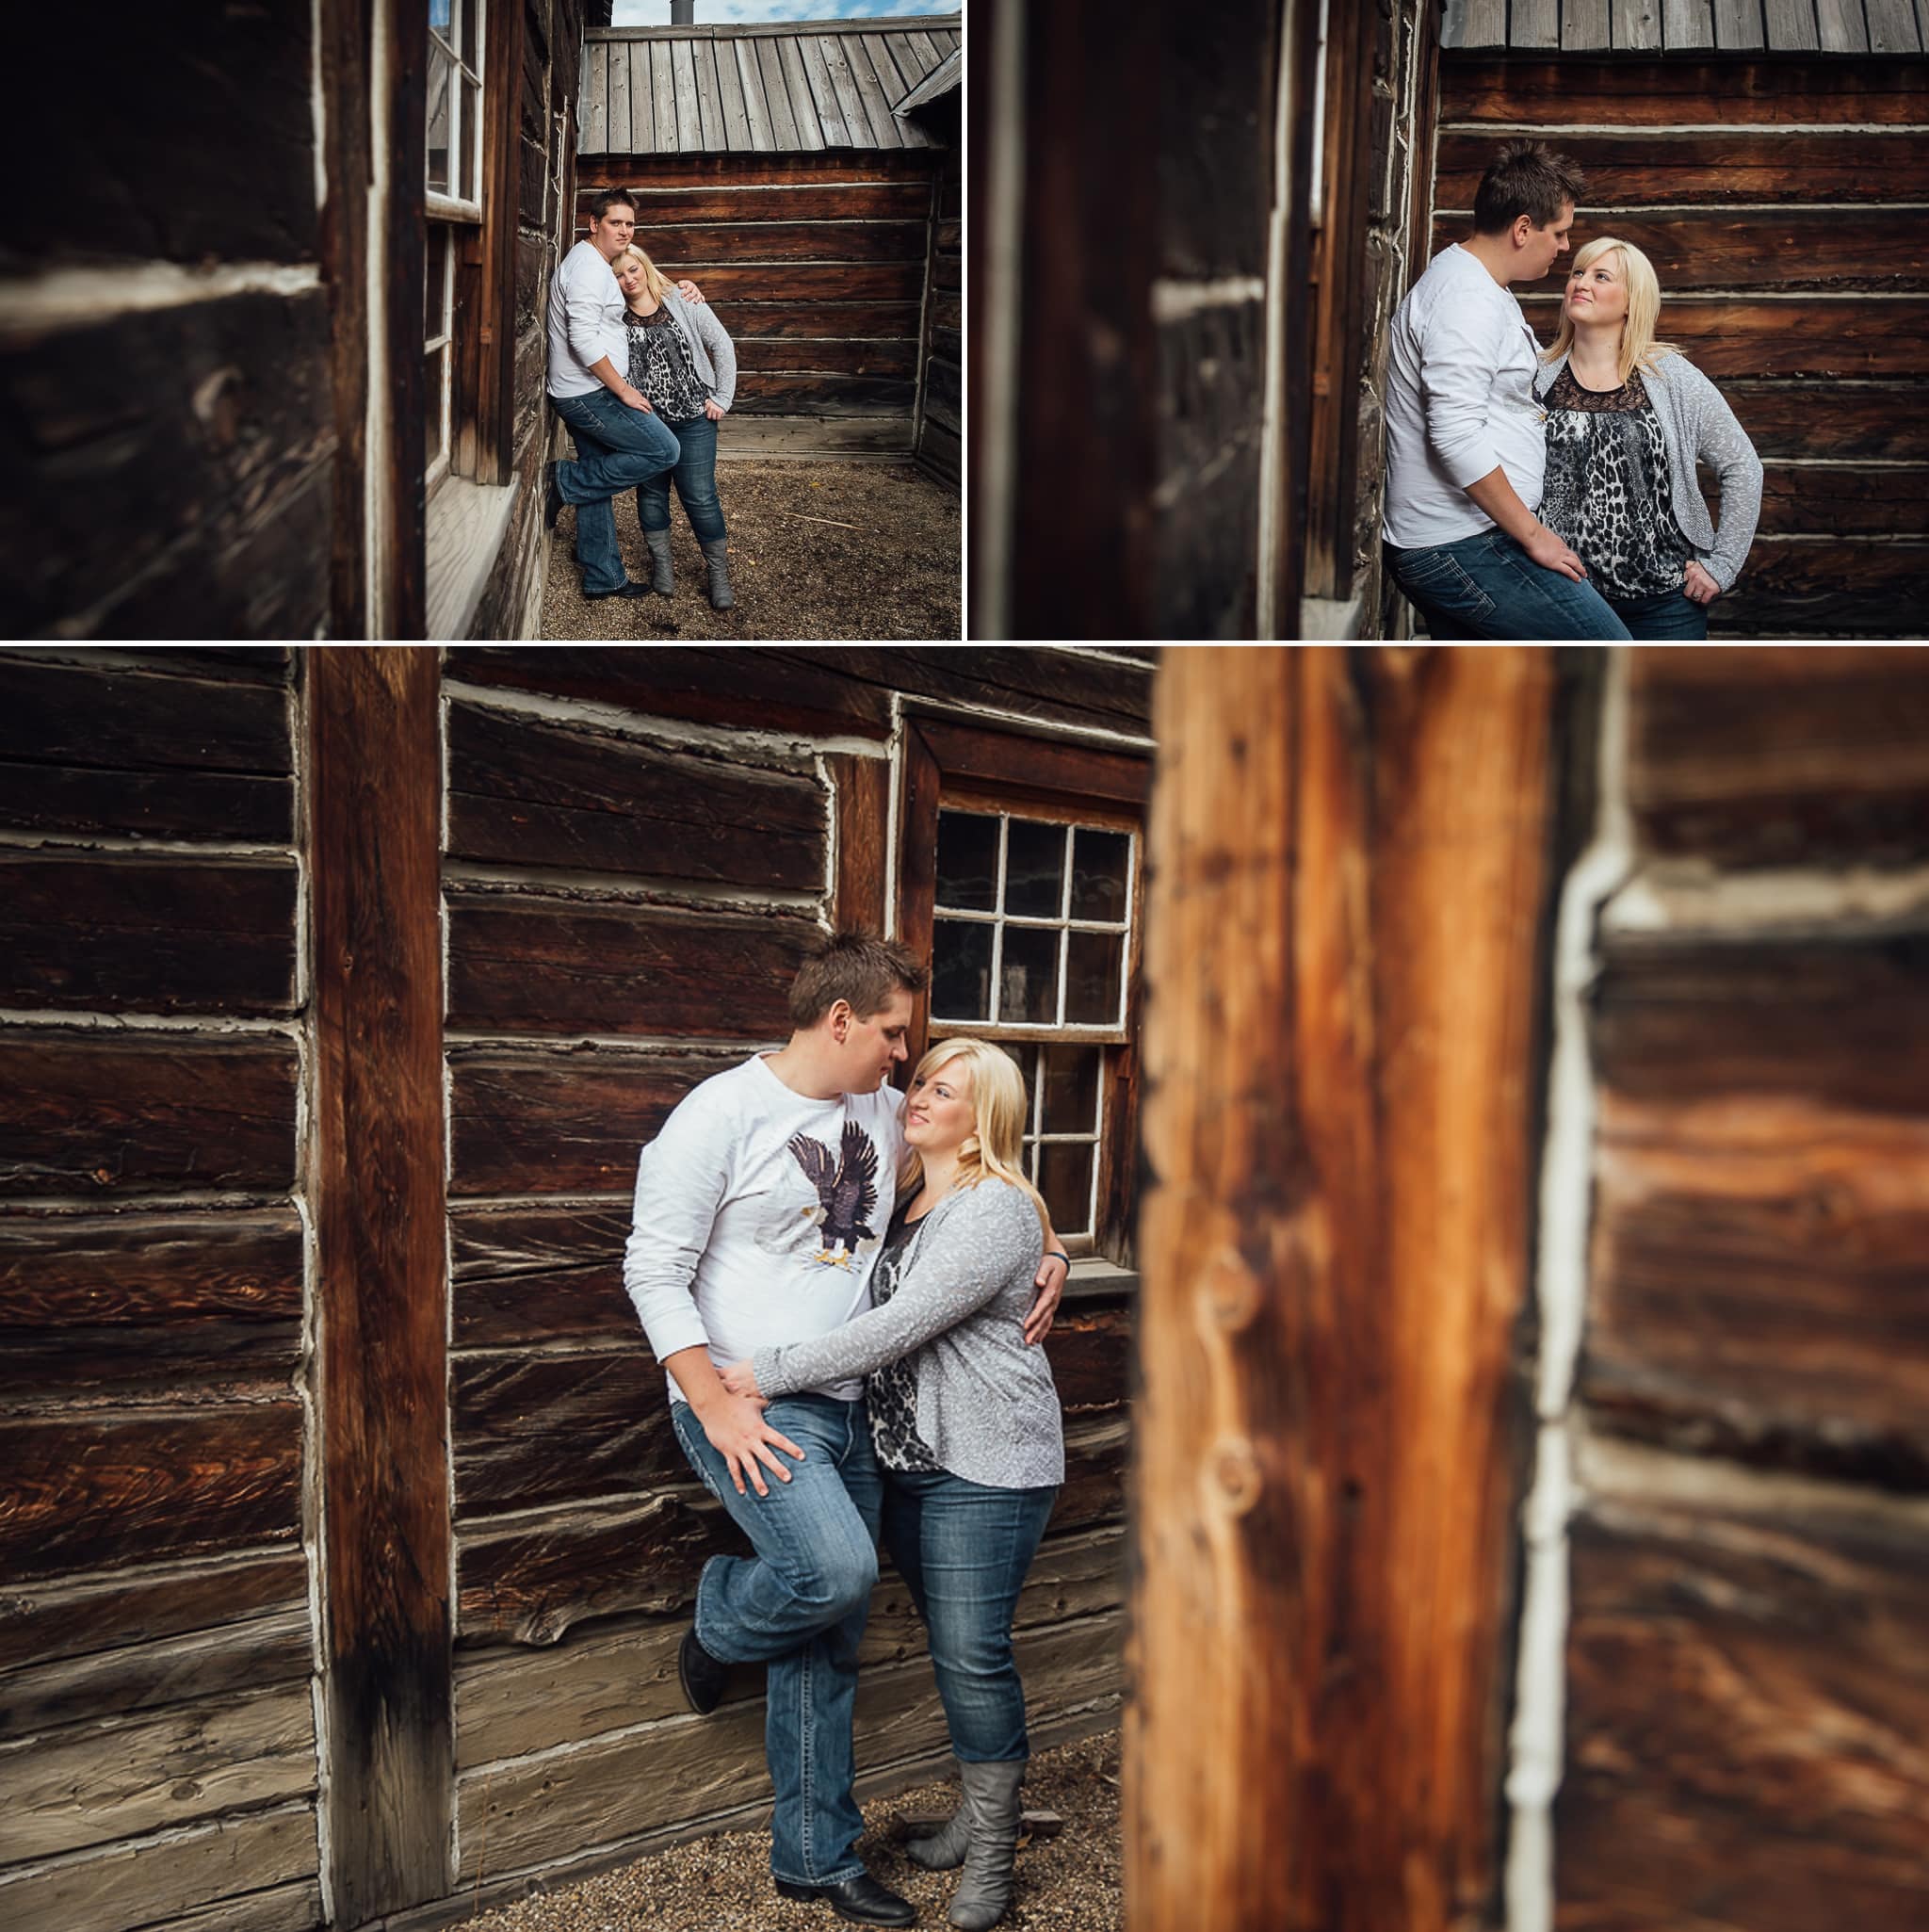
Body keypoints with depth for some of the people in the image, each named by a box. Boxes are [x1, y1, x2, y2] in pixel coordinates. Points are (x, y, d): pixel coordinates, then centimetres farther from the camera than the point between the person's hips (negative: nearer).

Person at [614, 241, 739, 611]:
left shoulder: (682, 303, -3)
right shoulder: (615, 317, 1)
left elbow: (722, 346, 0)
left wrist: (721, 398, -3)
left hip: (693, 418, -2)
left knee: (700, 497, -2)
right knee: (651, 493, 13)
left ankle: (719, 573, 10)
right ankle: (661, 563, 31)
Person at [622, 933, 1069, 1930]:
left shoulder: (887, 1112, 8)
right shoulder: (721, 1113, -12)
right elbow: (653, 1271, -12)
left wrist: (1045, 1252, 5)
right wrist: (720, 1411, -18)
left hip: (847, 1408, 6)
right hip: (749, 1407, -6)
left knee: (829, 1643, 11)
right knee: (835, 1568, -26)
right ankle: (720, 1623, 8)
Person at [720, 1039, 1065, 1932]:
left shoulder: (996, 1208, -16)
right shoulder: (903, 1199, 10)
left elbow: (900, 1326, -23)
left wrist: (770, 1373, -21)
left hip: (985, 1465, -8)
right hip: (907, 1456, 8)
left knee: (973, 1653, -3)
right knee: (952, 1646, 16)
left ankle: (992, 1850, 14)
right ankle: (979, 1814, 31)